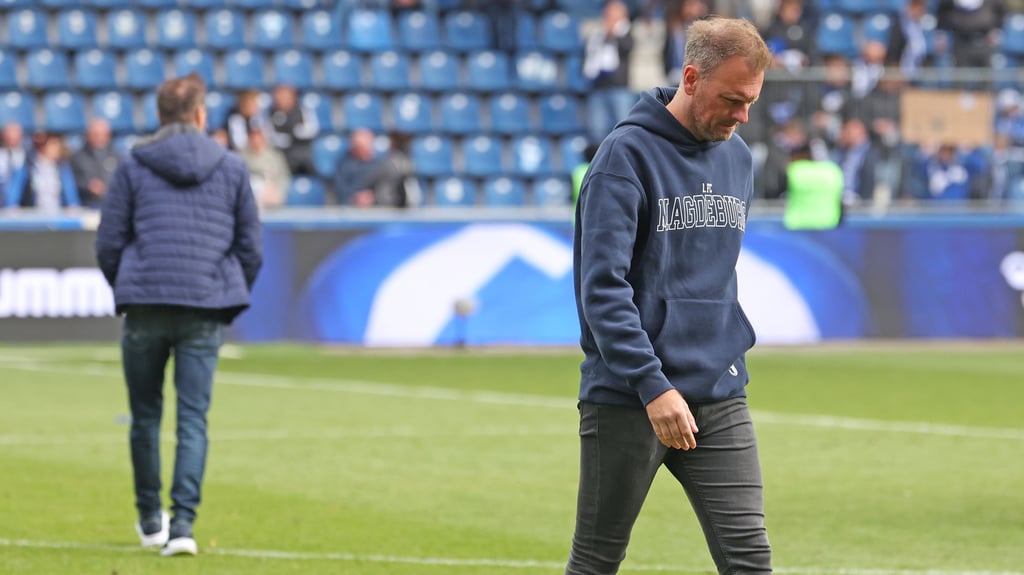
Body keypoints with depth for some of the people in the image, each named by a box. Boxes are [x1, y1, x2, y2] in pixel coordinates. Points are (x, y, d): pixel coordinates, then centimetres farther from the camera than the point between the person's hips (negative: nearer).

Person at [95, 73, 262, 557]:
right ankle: (183, 521, -14)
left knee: (145, 416, 13)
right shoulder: (231, 167, 7)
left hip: (145, 304, 0)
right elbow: (251, 246, 9)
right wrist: (230, 299, 21)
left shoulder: (133, 166, 3)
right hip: (205, 313, 0)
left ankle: (150, 518, 23)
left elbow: (108, 243, 3)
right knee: (193, 418, -1)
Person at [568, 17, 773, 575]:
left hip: (720, 399, 5)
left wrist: (732, 352, 15)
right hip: (625, 401, -5)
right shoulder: (627, 154, -11)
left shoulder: (738, 159, 11)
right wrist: (652, 385, -23)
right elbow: (603, 286, -17)